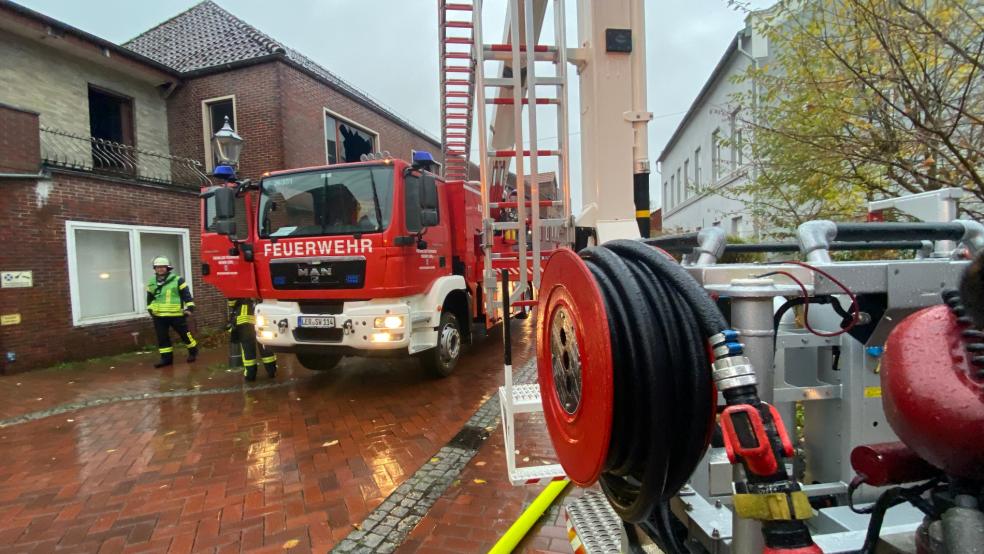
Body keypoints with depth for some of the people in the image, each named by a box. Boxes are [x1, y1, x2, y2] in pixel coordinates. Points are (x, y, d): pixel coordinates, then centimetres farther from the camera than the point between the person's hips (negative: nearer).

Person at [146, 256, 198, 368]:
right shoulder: (152, 283, 12)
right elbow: (150, 298, 23)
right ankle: (166, 358, 16)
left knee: (185, 334, 4)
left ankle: (193, 352, 22)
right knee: (162, 338, 7)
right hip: (158, 316, 5)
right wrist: (150, 310, 17)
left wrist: (189, 307, -11)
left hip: (176, 314, -5)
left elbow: (186, 295, -5)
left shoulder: (177, 280, -4)